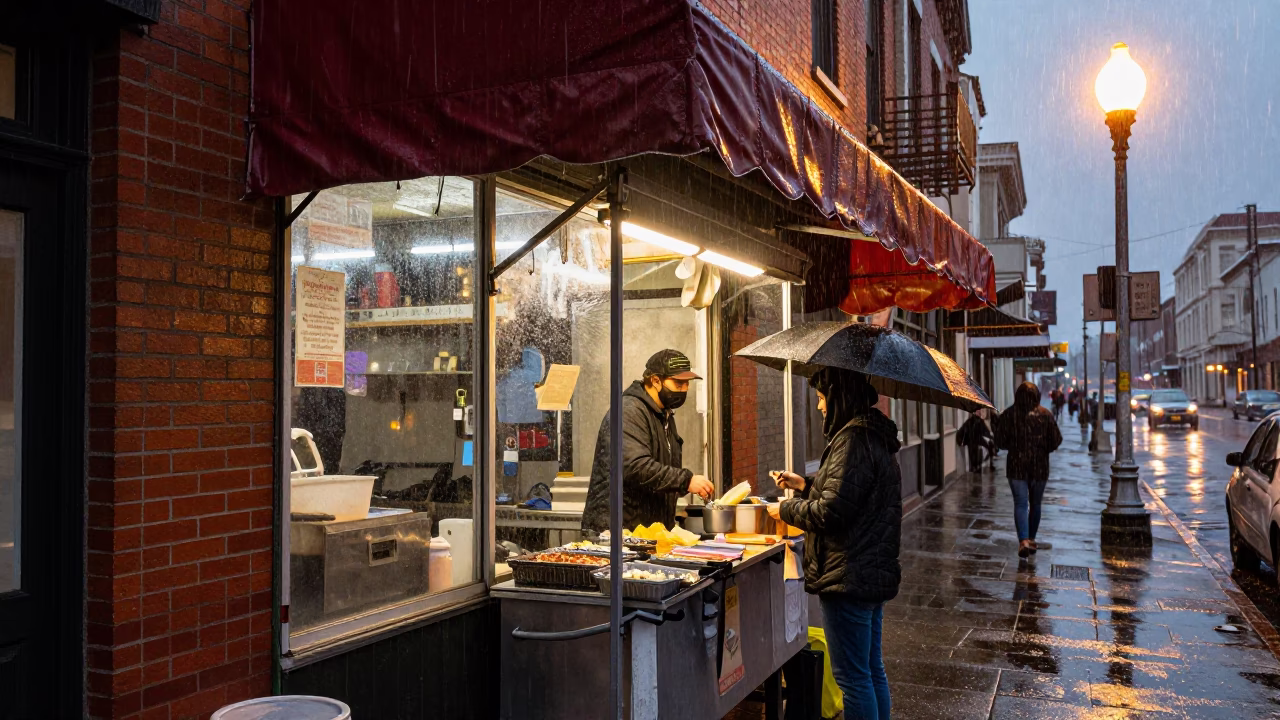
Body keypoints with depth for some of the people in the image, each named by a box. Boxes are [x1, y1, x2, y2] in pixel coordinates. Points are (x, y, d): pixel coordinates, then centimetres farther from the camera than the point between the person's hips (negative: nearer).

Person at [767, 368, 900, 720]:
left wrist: (786, 509, -8)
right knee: (872, 671, 19)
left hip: (848, 578, -10)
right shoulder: (875, 436, 12)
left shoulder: (854, 439, -20)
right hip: (874, 572, 10)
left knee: (852, 677, 0)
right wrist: (805, 484, 20)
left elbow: (831, 512, -23)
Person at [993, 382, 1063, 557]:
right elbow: (1056, 440, -2)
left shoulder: (1008, 415, -5)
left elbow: (1000, 441, -3)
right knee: (1035, 504, 16)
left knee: (1020, 504, -4)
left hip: (1016, 466, -1)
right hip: (1040, 466, 2)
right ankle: (1031, 539, 27)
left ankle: (1023, 541, -21)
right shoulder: (1046, 415, -2)